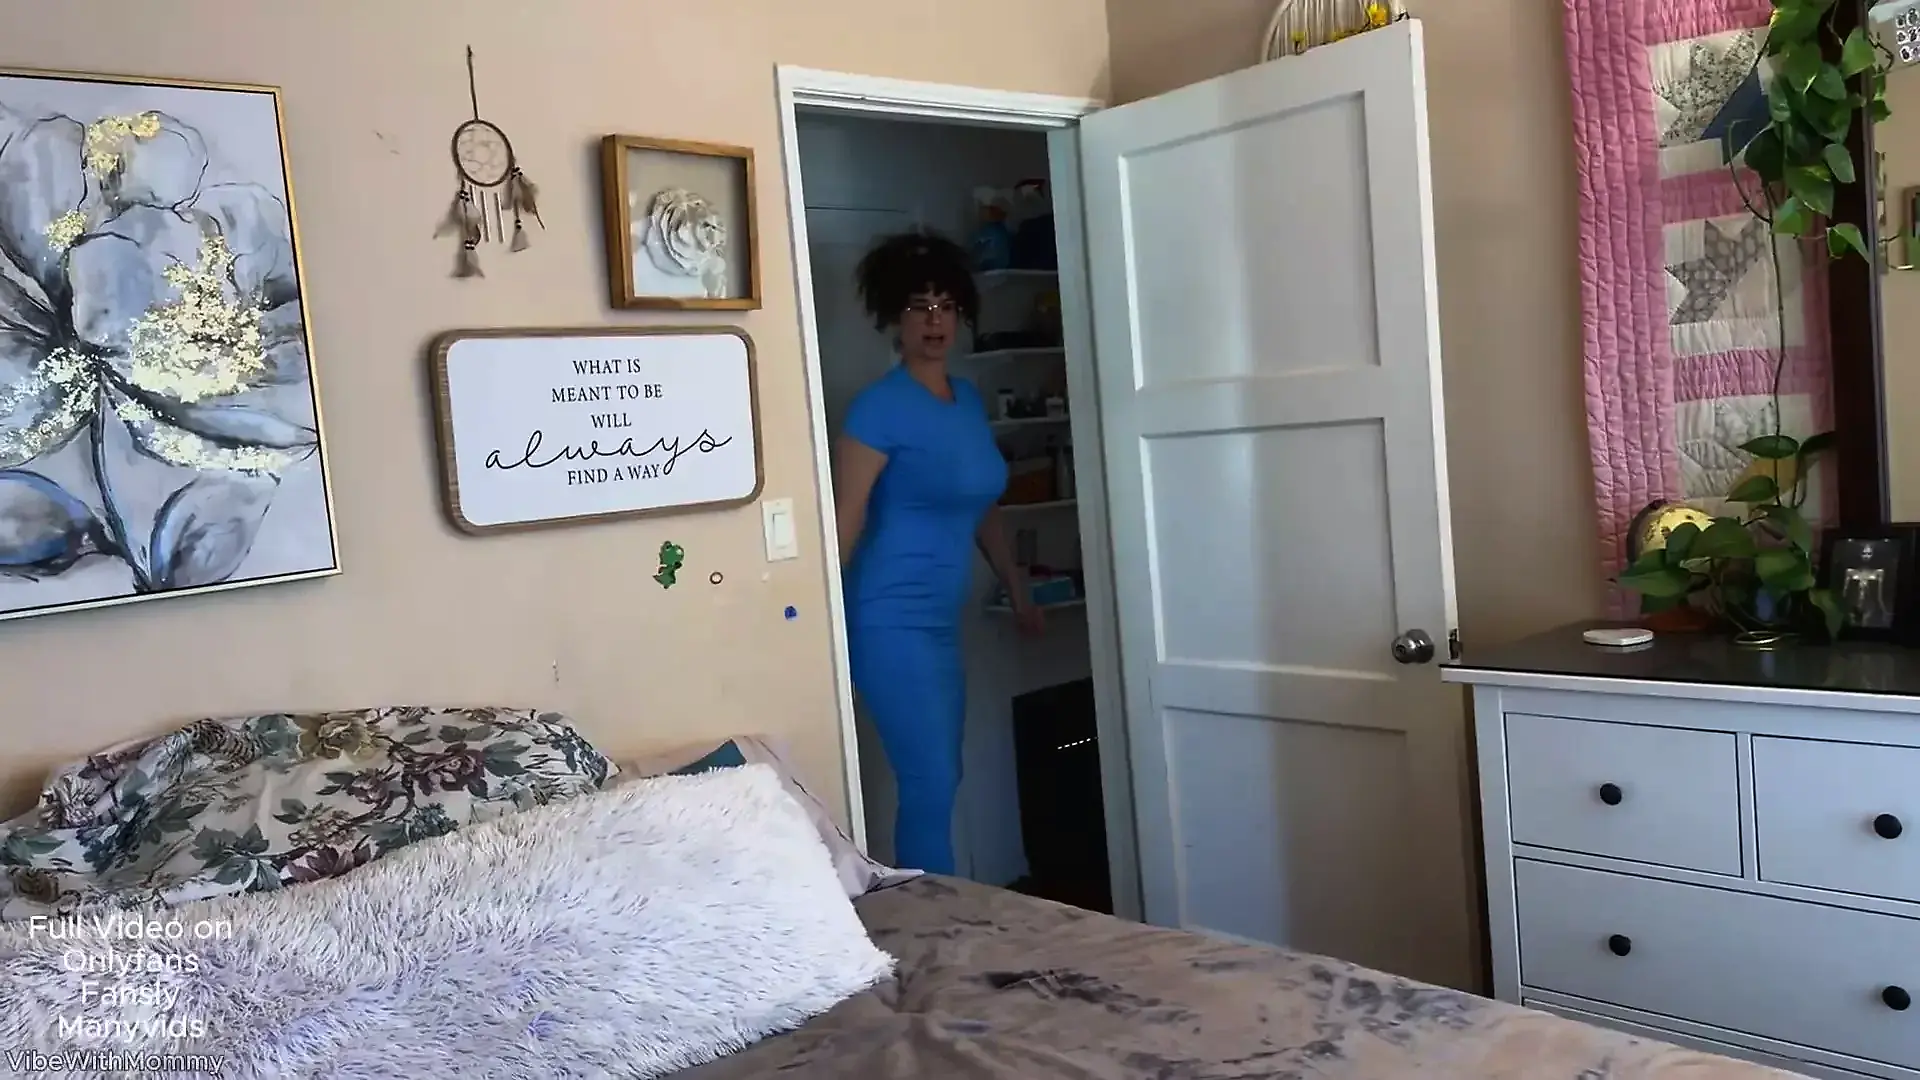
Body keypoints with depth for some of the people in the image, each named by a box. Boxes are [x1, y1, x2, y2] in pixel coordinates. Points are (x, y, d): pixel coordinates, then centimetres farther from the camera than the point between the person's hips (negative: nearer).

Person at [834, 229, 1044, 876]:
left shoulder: (969, 400, 11)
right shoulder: (880, 407, -12)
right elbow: (844, 521, -15)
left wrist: (1018, 591, 27)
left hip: (940, 623, 8)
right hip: (891, 623, -8)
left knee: (939, 782, 13)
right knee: (931, 786, -7)